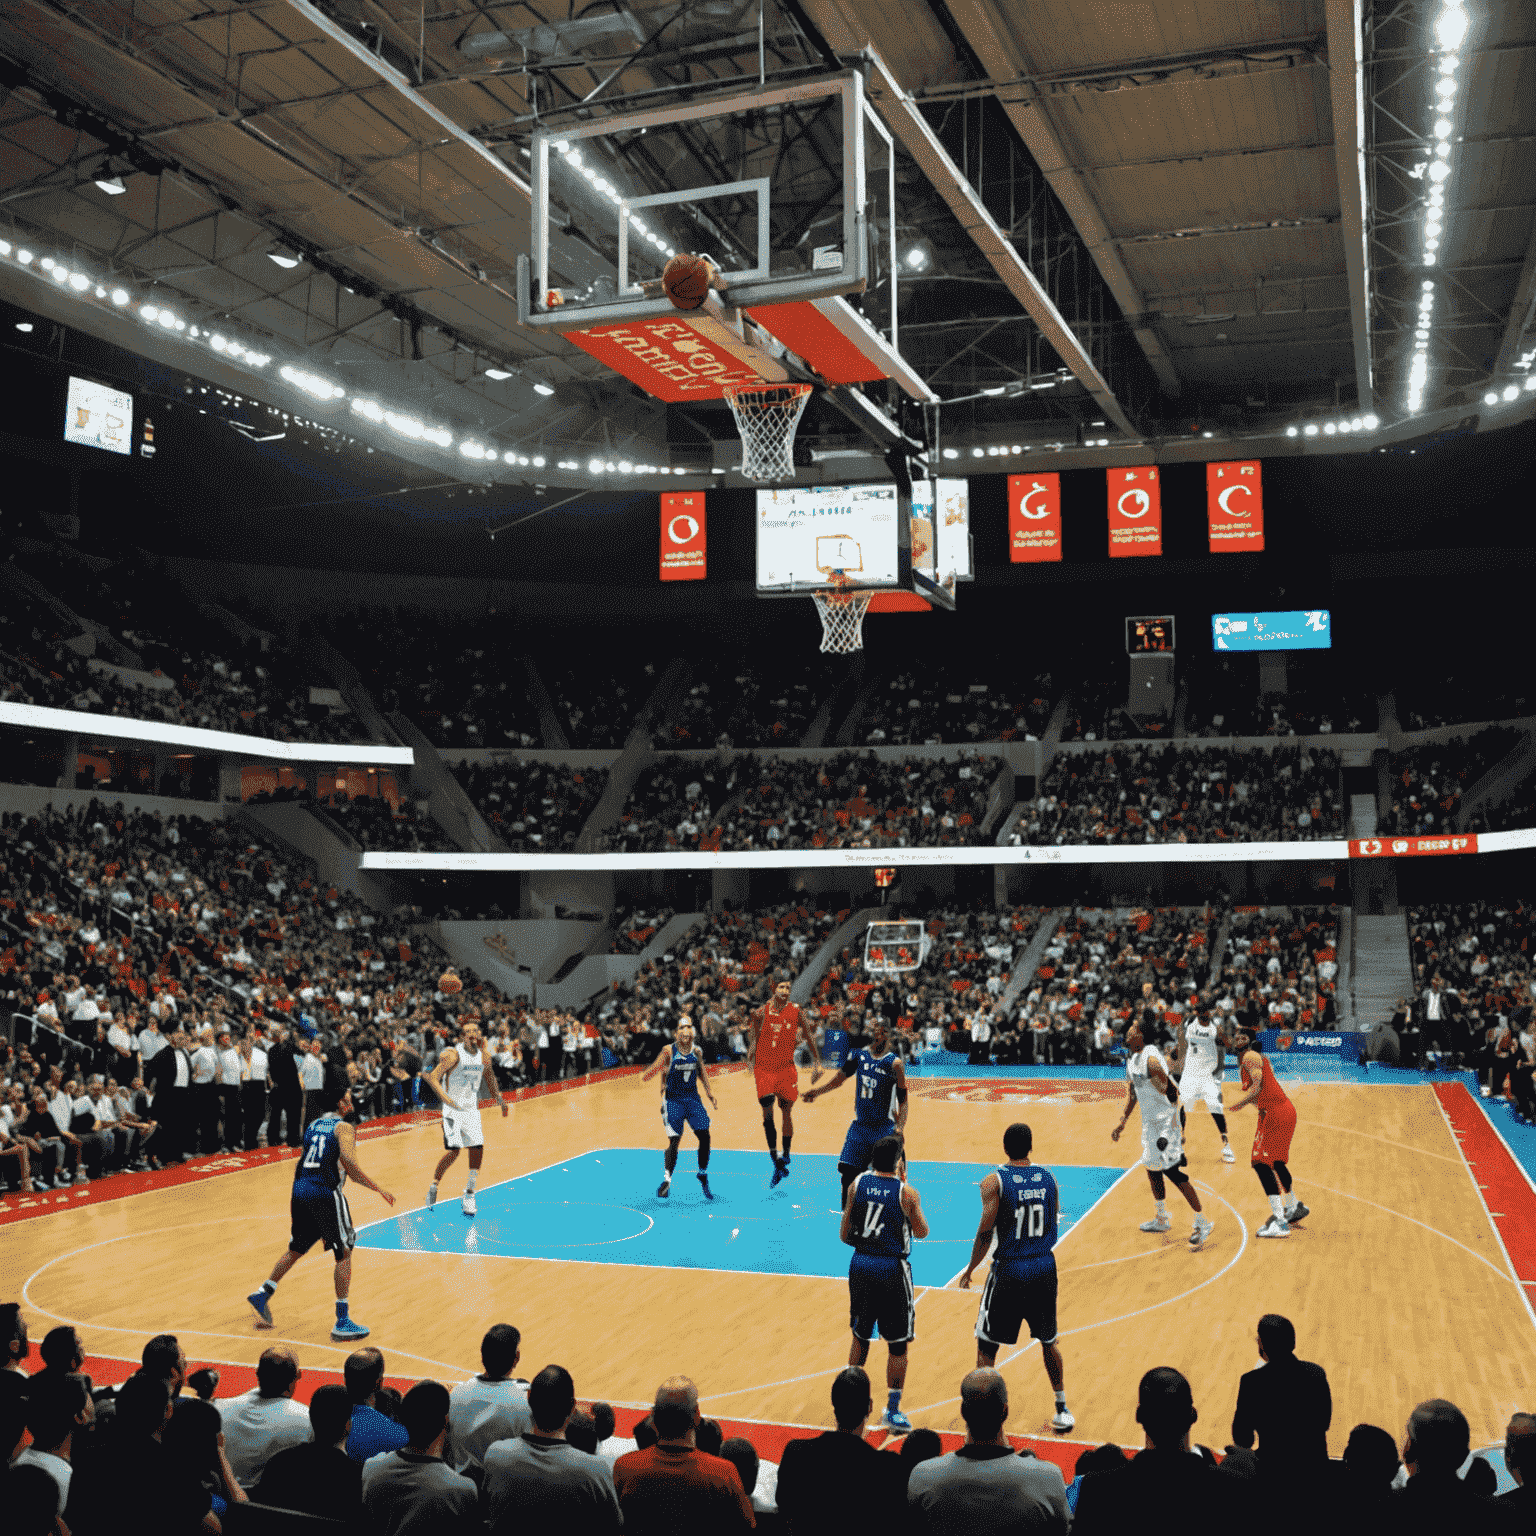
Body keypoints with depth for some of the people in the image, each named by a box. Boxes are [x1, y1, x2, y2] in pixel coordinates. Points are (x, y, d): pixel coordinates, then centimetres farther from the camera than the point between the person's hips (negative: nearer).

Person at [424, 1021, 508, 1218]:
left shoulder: (483, 1057, 4)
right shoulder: (453, 1055, -15)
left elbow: (489, 1079, 21)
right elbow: (433, 1077, -21)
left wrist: (500, 1100, 16)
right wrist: (444, 1096, -35)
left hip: (472, 1109, 5)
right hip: (453, 1109, -5)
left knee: (478, 1149, -3)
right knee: (453, 1151, -12)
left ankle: (469, 1194, 9)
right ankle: (433, 1186, 11)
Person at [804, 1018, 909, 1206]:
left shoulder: (894, 1063, -11)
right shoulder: (859, 1055, 3)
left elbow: (903, 1100, -9)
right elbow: (841, 1077, 17)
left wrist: (900, 1126, -22)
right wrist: (817, 1091, 9)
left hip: (884, 1128, -5)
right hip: (860, 1125, 5)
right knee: (848, 1173, 4)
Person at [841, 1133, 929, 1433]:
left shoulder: (857, 1183, -2)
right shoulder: (906, 1193, -11)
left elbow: (844, 1235, 2)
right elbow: (922, 1232, 6)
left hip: (860, 1265, 4)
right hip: (892, 1269, -4)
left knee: (860, 1337, 20)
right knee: (897, 1344, 8)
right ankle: (892, 1410, 12)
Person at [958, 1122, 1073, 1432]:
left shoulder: (994, 1181, -12)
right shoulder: (1048, 1178, 1)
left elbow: (985, 1233, -13)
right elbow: (1054, 1223, 10)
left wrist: (970, 1269, -1)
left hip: (1009, 1271, -4)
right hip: (1044, 1268, 4)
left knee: (986, 1346, 8)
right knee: (1049, 1340, 22)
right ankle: (1062, 1410, 27)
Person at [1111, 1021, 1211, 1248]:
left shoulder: (1151, 1059, -24)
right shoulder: (1131, 1057, 6)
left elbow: (1171, 1093, -23)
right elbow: (1132, 1093, 18)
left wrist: (1175, 1131, -24)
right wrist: (1122, 1123, 20)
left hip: (1165, 1123, -10)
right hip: (1149, 1122, 10)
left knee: (1173, 1172, -9)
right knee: (1151, 1168, 19)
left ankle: (1202, 1222, 1)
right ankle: (1162, 1219, 35)